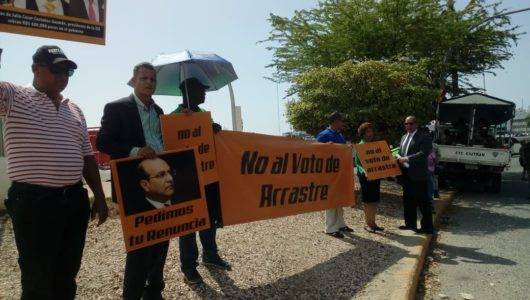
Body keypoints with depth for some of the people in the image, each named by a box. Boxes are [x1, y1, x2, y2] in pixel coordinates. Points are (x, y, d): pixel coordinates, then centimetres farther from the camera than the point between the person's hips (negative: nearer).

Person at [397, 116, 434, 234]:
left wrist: (407, 159, -24)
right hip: (406, 174, 8)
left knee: (423, 202, -1)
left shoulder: (424, 138, -8)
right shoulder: (404, 137, 16)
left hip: (418, 175, -8)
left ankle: (427, 227, 7)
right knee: (408, 201, 15)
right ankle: (410, 223, 27)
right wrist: (399, 159, 1)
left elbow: (423, 153, -21)